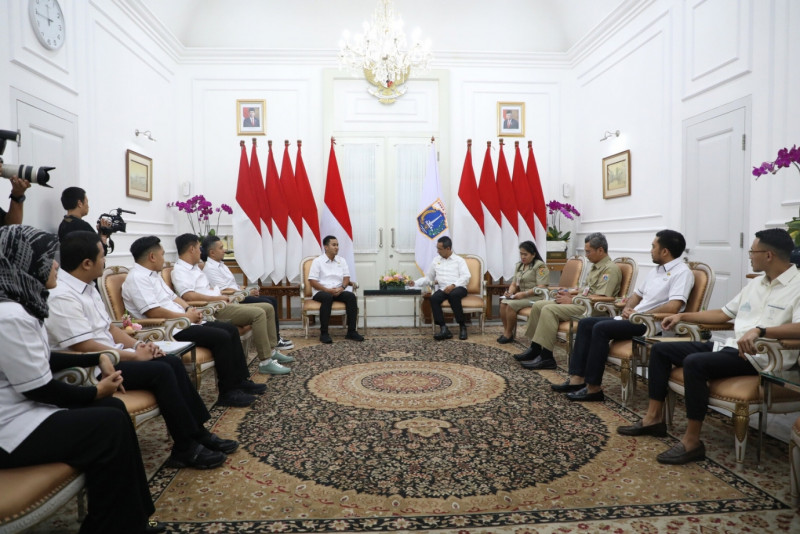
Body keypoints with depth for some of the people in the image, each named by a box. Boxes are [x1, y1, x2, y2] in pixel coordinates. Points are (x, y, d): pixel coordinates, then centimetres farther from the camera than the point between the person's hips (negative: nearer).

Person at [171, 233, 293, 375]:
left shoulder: (194, 267, 21)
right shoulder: (180, 271, -10)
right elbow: (188, 296, -26)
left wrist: (221, 293, 7)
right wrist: (218, 298, -18)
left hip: (220, 305, 10)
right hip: (214, 310, -10)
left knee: (268, 308, 6)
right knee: (258, 313, -26)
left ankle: (271, 351, 10)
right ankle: (265, 363, -23)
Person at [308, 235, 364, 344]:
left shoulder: (341, 260, 13)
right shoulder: (317, 261, -1)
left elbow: (346, 278, 9)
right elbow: (312, 282, -7)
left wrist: (341, 288, -14)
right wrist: (328, 290, -19)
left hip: (338, 291, 4)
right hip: (321, 292, -4)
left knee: (351, 296, -26)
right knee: (327, 297, -38)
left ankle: (351, 331, -22)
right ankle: (324, 333, -32)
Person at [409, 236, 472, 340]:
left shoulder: (459, 260, 9)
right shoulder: (436, 260, 20)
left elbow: (466, 277, -4)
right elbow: (427, 278, 21)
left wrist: (453, 285, -19)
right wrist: (415, 283, 5)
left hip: (459, 288, -3)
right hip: (443, 289, 3)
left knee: (453, 295, -38)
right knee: (434, 298, -31)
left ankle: (462, 326, -26)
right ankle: (443, 329, -35)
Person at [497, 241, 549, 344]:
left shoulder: (540, 266, -7)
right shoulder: (519, 266, 17)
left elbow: (541, 287, -17)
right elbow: (514, 284, 14)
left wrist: (524, 294, -25)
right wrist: (510, 292, -9)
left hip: (536, 297, -7)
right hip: (522, 296, 7)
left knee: (511, 304, -26)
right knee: (503, 303, -20)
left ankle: (509, 334, -11)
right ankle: (505, 331, -12)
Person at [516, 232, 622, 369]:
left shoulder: (610, 269, -12)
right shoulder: (596, 266, 19)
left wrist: (572, 300, -16)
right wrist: (571, 293, 10)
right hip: (581, 302, 10)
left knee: (549, 310, -27)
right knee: (538, 305, -2)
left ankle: (546, 357, -23)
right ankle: (535, 349, -2)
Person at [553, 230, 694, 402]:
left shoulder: (682, 272, -9)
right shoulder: (656, 270, 20)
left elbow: (673, 307, -22)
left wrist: (639, 315, -15)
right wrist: (627, 309, 4)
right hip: (634, 318, 10)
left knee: (601, 328, -27)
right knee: (586, 323, -3)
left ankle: (593, 388, -20)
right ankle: (577, 379, -9)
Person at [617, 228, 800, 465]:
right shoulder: (756, 283, 18)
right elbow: (724, 314, 23)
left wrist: (759, 330, -39)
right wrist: (683, 316, 18)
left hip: (759, 357, -9)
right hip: (731, 347, 9)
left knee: (694, 362, -34)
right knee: (661, 349, 3)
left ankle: (692, 441, -21)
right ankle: (654, 418, 5)